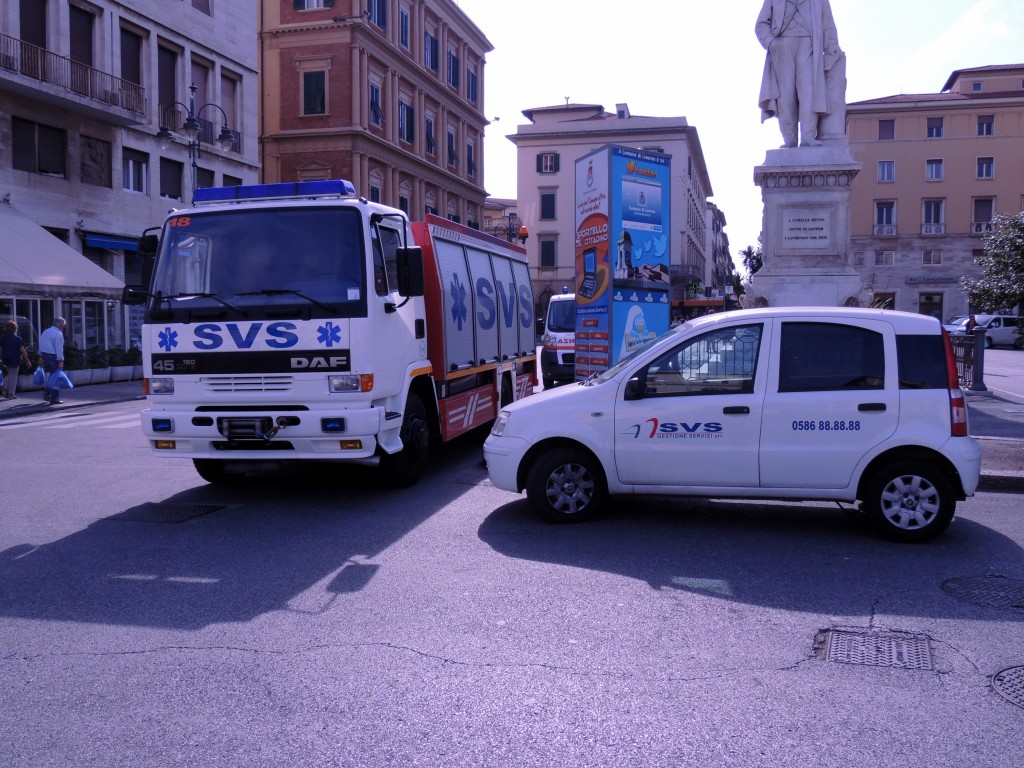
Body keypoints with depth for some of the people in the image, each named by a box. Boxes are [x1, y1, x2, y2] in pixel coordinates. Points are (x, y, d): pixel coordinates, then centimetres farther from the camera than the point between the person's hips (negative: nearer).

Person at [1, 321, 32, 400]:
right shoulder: (17, 339, -10)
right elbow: (23, 351, -12)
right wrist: (27, 361, -6)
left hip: (5, 360, 5)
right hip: (14, 360, -5)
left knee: (8, 374, 23)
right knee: (13, 375, 4)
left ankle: (5, 390, 14)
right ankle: (11, 394, 6)